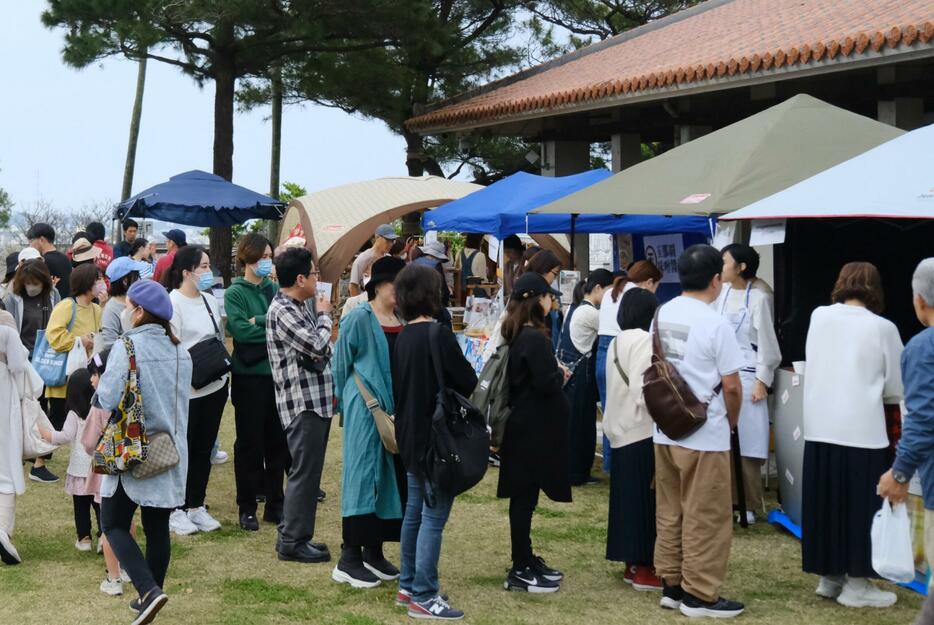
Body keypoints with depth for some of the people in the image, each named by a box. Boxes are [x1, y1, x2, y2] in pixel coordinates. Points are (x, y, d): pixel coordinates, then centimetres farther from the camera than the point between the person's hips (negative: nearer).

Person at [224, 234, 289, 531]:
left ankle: (274, 504, 20)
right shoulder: (235, 293, -2)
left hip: (277, 373, 4)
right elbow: (239, 329, -16)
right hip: (249, 375, -4)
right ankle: (247, 507, 14)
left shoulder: (276, 290, 9)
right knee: (249, 443, 4)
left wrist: (259, 322, -15)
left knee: (277, 440, 9)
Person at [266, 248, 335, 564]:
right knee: (304, 472, -5)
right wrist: (324, 315, -5)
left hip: (317, 400, 10)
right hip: (302, 402, -10)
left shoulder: (299, 307, 15)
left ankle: (295, 535, 23)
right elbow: (318, 347, -21)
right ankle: (292, 541, 3)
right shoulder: (282, 311, -16)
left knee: (308, 471, 15)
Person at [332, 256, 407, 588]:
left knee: (391, 476, 10)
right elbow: (340, 365, -2)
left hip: (396, 411, 7)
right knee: (363, 475, -5)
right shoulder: (359, 319, -9)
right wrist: (345, 403, 5)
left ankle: (373, 552, 21)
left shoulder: (403, 320, 8)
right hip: (365, 410, -7)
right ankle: (349, 560, 1)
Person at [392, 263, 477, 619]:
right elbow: (468, 383, -12)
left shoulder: (402, 338, 7)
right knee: (433, 517, -3)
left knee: (415, 511, 16)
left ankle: (408, 586, 25)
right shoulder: (439, 335, -18)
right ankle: (423, 597, -1)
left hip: (411, 436, 8)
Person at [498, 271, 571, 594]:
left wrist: (553, 374, 9)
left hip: (523, 425, 10)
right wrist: (561, 375, -6)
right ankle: (521, 572, 3)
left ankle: (526, 560, 26)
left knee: (524, 495, 16)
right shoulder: (534, 338, -19)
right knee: (524, 496, -4)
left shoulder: (516, 335, 10)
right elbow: (546, 384, -24)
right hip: (533, 429, -10)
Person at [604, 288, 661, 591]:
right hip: (643, 432, -9)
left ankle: (632, 564, 20)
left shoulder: (617, 342, 14)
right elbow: (643, 390, -23)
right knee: (645, 500, -1)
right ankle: (643, 569, 4)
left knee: (628, 499, 13)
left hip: (620, 431, 9)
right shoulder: (644, 341, -14)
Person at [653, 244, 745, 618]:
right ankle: (700, 595, 9)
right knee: (705, 518, 3)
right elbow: (731, 386, -13)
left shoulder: (661, 315, 3)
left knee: (669, 513, 14)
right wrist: (731, 421, 5)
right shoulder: (715, 324, -16)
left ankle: (671, 585, 21)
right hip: (705, 435, -7)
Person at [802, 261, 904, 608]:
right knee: (860, 506, 5)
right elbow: (897, 388, 2)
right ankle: (856, 584, 9)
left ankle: (829, 577, 22)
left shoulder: (819, 317, 4)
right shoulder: (882, 328, -6)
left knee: (825, 502, 13)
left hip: (819, 427, 4)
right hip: (862, 430, -4)